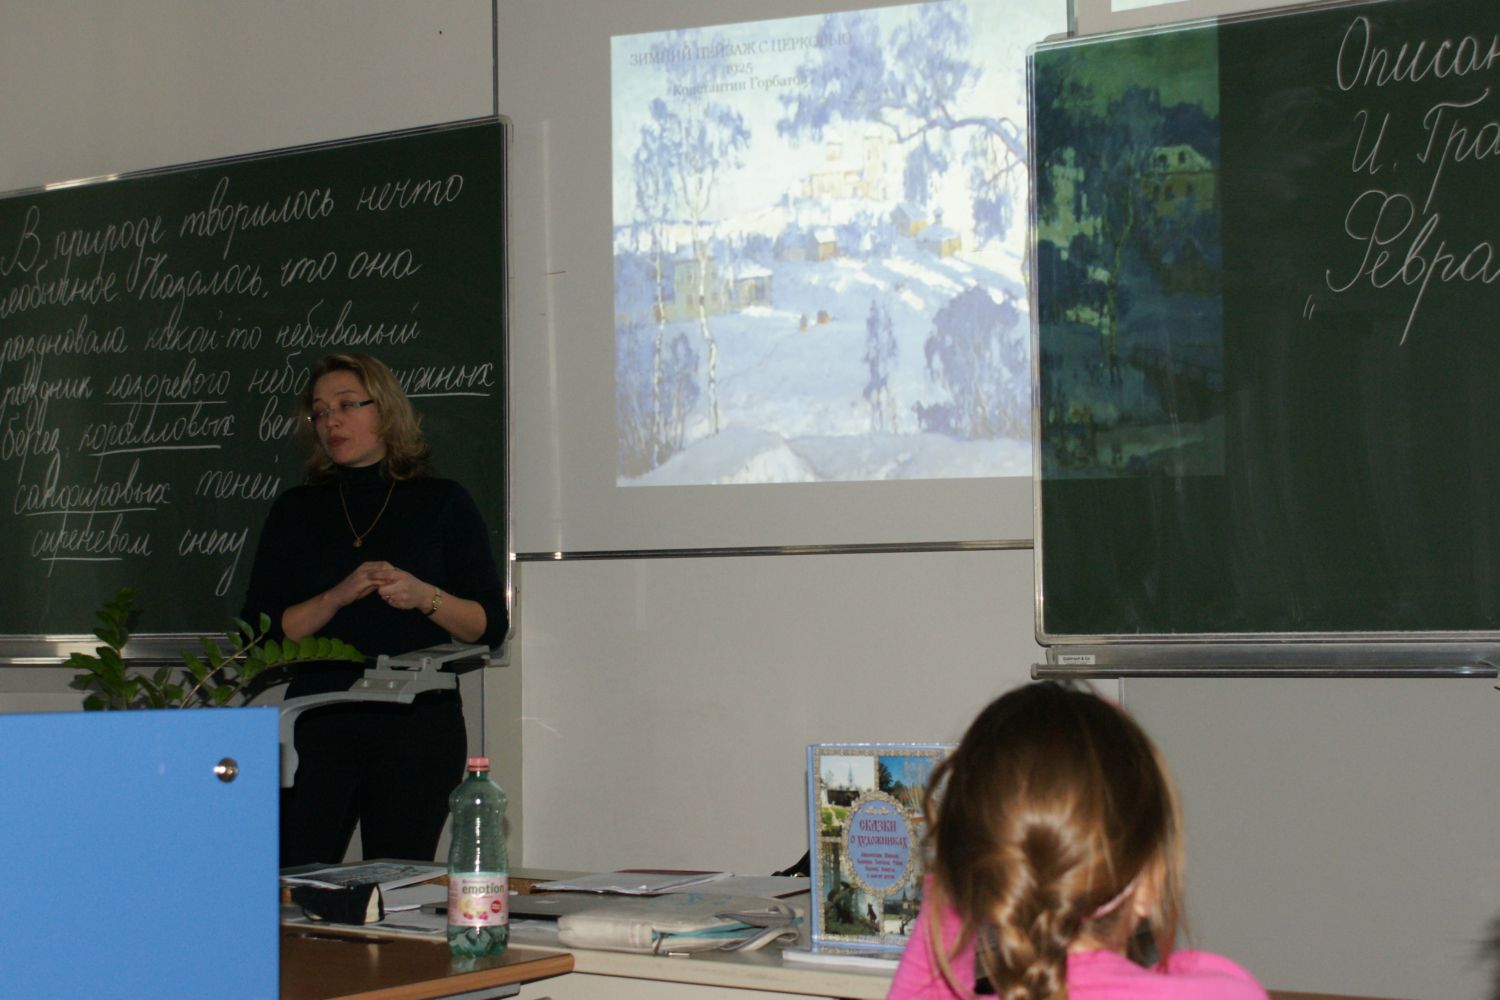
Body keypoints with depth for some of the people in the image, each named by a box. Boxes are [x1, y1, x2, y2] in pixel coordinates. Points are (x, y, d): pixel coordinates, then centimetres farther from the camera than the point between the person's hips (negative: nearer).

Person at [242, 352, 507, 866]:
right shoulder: (295, 511, 11)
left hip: (417, 726, -1)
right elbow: (261, 631, 3)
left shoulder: (443, 503, 7)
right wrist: (338, 596, -11)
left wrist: (425, 597, -13)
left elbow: (491, 626, 4)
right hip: (319, 724, 1)